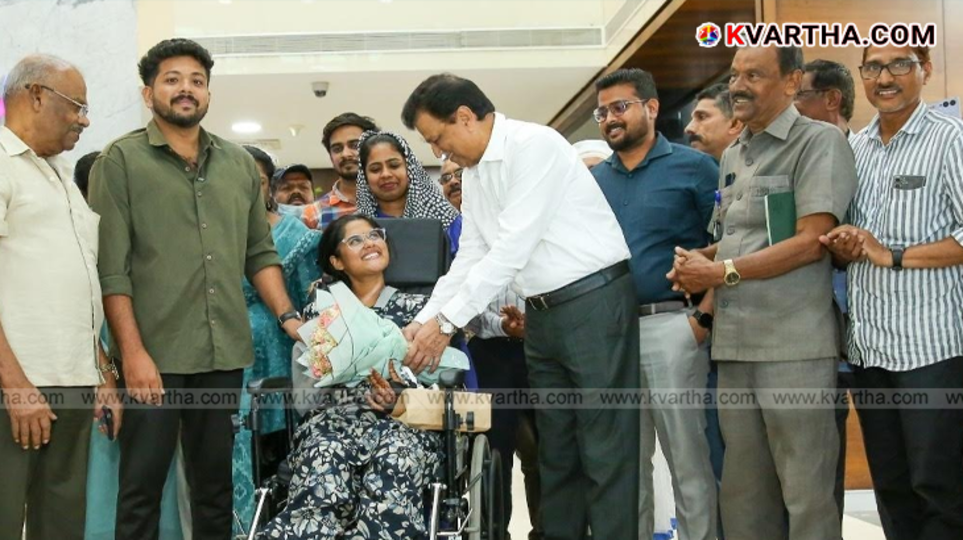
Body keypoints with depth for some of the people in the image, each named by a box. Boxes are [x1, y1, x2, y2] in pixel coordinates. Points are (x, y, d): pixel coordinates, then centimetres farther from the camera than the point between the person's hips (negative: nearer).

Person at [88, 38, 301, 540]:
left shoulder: (240, 164, 13)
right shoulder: (120, 160, -2)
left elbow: (259, 252, 16)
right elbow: (111, 267, -8)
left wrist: (287, 316, 2)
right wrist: (132, 351, -15)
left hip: (226, 353, 4)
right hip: (153, 355, -4)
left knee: (216, 484, 12)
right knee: (141, 487, 3)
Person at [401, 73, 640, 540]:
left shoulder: (535, 145, -16)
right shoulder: (473, 173, 12)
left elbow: (513, 248, -22)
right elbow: (470, 257, 15)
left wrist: (447, 322, -20)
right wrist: (422, 321, 4)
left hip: (593, 303, -9)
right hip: (541, 313, 9)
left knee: (605, 450, -6)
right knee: (555, 448, 12)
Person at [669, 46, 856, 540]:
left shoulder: (820, 142, -3)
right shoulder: (732, 156, 20)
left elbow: (812, 241, -13)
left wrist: (722, 272, -11)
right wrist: (696, 261, 4)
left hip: (795, 346, -7)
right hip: (735, 344, 7)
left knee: (806, 493, 0)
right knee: (742, 492, 11)